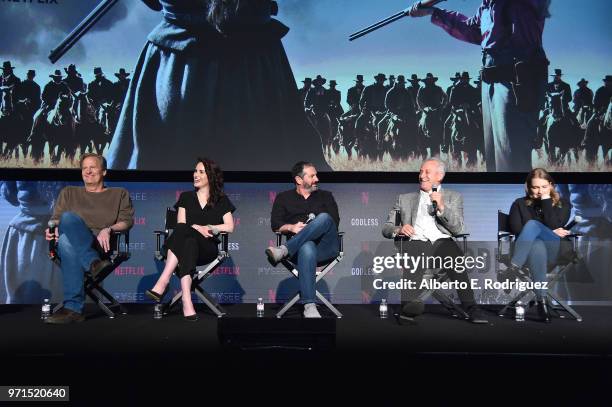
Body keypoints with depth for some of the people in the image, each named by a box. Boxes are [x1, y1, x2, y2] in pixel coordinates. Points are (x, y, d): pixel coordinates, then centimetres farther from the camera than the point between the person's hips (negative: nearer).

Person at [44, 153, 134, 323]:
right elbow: (56, 219, 21)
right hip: (70, 241, 2)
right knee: (68, 217, -37)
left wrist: (109, 229, -11)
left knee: (67, 233, -39)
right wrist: (52, 228, -4)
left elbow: (127, 221, 11)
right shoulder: (69, 192, 32)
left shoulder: (119, 194, 26)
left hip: (101, 245, -2)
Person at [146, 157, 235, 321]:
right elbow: (180, 225, 7)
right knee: (188, 241, -38)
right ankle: (186, 301, -52)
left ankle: (163, 282, -47)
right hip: (187, 244, 1)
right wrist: (198, 228, -11)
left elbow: (229, 227, 4)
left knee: (187, 236, -36)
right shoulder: (186, 197, 21)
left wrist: (208, 228, -6)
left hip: (208, 248, -1)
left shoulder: (221, 200, 16)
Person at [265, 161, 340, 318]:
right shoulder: (283, 198, 21)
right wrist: (292, 227, -9)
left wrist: (313, 228, -6)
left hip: (326, 245, 1)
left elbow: (334, 223, 10)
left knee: (324, 218, -32)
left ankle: (283, 250, -37)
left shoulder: (326, 196, 24)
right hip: (302, 245, -1)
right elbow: (276, 225, 11)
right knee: (307, 248, -41)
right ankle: (309, 307, -46)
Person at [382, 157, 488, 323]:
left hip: (442, 240, -1)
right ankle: (410, 305, -46)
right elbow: (386, 228, 21)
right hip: (416, 242, 1)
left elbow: (457, 229, 9)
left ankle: (471, 307, -35)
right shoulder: (405, 198, 28)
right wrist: (398, 229, -3)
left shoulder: (453, 197, 24)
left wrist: (441, 207, -6)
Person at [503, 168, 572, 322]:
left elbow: (554, 226, -5)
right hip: (530, 248, 1)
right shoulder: (520, 204, 12)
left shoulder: (562, 203, 13)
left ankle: (513, 267, -42)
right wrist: (548, 233, -7)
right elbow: (516, 230, -2)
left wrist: (546, 201, -5)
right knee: (537, 246, -39)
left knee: (533, 224, -30)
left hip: (555, 249, 0)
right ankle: (541, 300, -44)